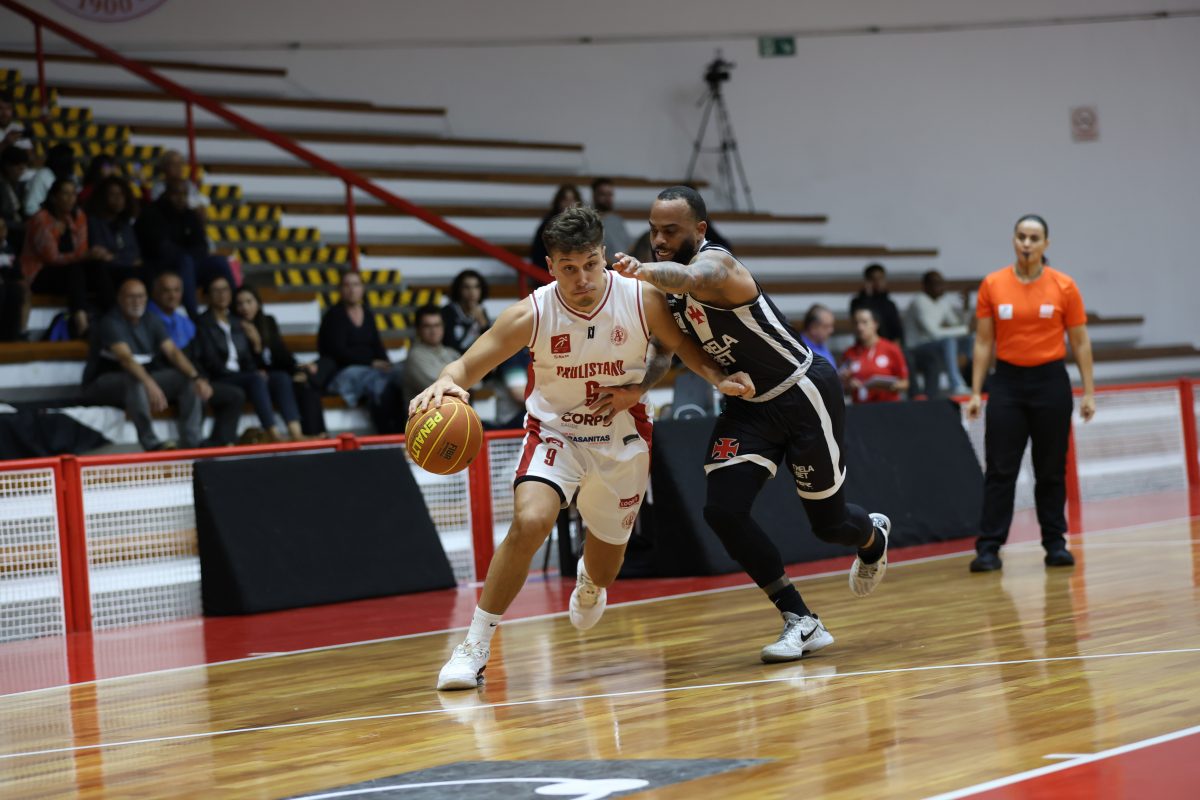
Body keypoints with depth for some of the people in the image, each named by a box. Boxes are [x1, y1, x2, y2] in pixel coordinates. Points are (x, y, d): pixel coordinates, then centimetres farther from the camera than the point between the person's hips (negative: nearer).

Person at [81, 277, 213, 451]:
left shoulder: (150, 321, 6)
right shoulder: (111, 323, -16)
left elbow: (172, 351, -5)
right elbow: (125, 357, -33)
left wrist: (196, 377, -22)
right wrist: (150, 384, -48)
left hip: (143, 378, 7)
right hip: (102, 383, -7)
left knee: (187, 379, -10)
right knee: (134, 381, -39)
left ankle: (191, 441, -14)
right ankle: (151, 443, -40)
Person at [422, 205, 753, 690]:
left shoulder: (642, 299, -19)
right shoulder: (531, 315, -23)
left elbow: (683, 346, -1)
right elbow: (468, 365, -21)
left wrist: (719, 379, -18)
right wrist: (445, 383, -44)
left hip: (622, 438, 2)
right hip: (555, 433, -2)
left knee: (606, 564, 17)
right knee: (530, 522, -29)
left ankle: (589, 581, 59)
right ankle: (476, 645, -17)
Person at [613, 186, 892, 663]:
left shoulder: (716, 263, -29)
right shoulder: (664, 288, -3)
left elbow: (691, 278, -55)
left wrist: (644, 272, -76)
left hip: (804, 393, -7)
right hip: (750, 404, 7)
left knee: (827, 522, 7)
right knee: (723, 512, -13)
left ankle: (874, 536, 48)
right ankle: (801, 624, 0)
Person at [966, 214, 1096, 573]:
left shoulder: (1064, 286, -2)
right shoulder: (992, 285, 0)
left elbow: (1080, 342, 3)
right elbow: (983, 342, 4)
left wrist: (1089, 392, -1)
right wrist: (976, 392, 1)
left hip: (1050, 381, 0)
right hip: (1007, 381, 0)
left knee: (1052, 469, 6)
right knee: (1000, 469, -2)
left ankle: (1055, 543, 16)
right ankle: (988, 548, 0)